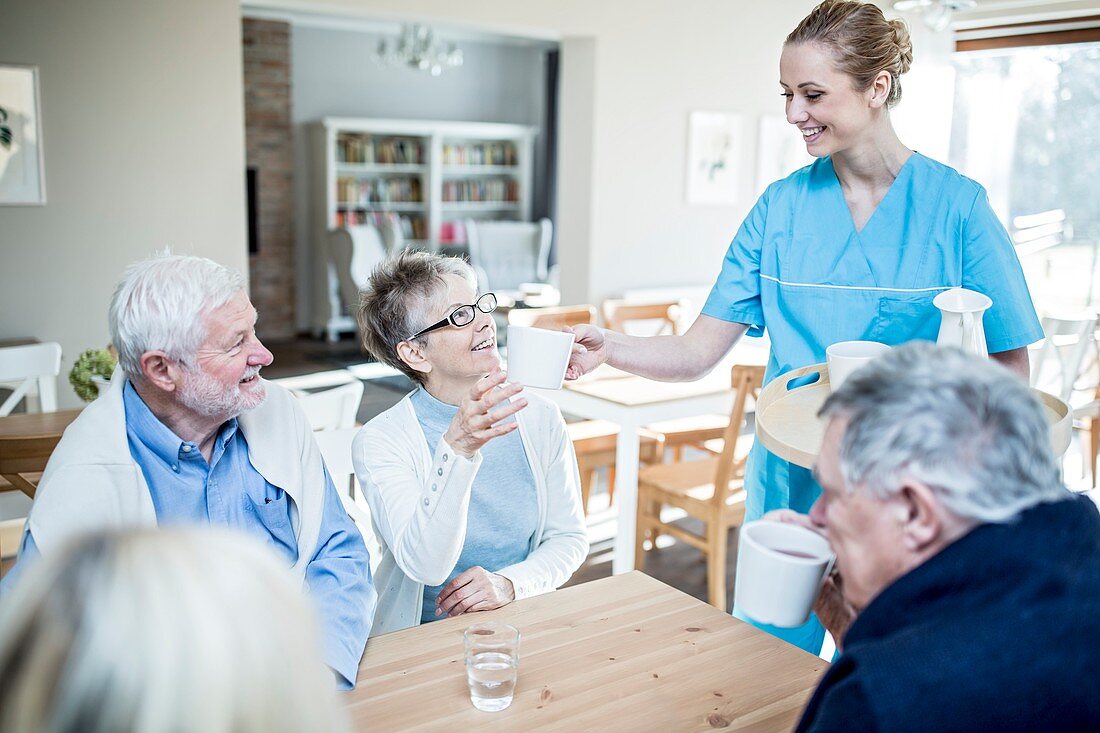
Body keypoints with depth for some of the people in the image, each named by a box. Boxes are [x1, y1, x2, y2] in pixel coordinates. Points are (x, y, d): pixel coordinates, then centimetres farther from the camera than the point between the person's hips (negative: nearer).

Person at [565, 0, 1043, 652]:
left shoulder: (957, 206, -7)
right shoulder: (782, 206, 0)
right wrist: (608, 347, -21)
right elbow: (697, 353, -3)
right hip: (789, 484, 3)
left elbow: (1010, 368, -5)